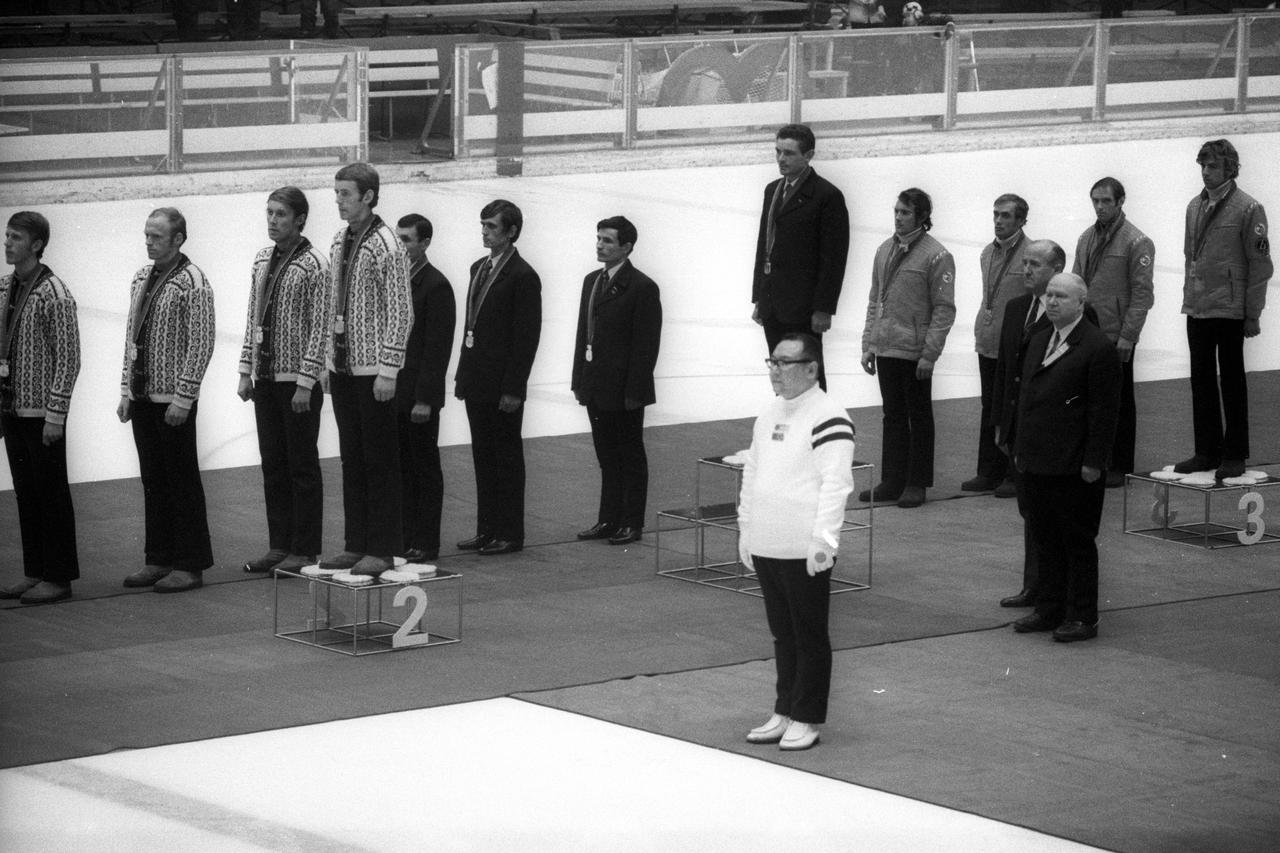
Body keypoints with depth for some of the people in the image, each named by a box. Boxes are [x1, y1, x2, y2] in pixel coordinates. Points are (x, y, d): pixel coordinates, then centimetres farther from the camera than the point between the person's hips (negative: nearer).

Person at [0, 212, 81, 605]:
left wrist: (56, 414, -16)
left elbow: (68, 358, -14)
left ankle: (58, 577, 6)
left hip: (42, 411, -7)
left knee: (51, 494, 0)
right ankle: (34, 572, 19)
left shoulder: (54, 295, -13)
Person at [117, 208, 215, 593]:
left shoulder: (192, 283, -11)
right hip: (143, 398, 7)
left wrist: (183, 398, -18)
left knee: (182, 482, 0)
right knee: (153, 481, 11)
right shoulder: (142, 279, 11)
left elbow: (201, 345, -15)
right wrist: (127, 391, 11)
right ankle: (159, 560, 18)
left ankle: (190, 565, 6)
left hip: (174, 401, -7)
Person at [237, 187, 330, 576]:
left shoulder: (314, 265, -10)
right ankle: (279, 545, 17)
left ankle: (305, 550, 6)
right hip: (265, 379, 7)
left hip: (297, 382, -7)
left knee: (302, 467, 0)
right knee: (273, 466, 10)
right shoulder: (262, 260, 11)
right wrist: (245, 371, 10)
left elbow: (320, 329, -13)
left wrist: (305, 383, -17)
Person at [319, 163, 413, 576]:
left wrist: (388, 370, -17)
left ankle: (383, 550, 3)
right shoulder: (338, 243, 11)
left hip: (372, 370, -7)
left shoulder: (385, 246, -12)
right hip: (342, 367, 7)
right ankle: (356, 545, 17)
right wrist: (331, 361, 14)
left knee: (380, 461, -1)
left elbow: (400, 313, -14)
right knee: (352, 460, 11)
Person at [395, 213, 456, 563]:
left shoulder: (436, 286, -10)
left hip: (420, 397, -7)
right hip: (392, 391, 7)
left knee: (425, 468, 1)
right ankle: (405, 538, 14)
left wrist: (424, 399, -17)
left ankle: (426, 544, 6)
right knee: (402, 469, 9)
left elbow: (438, 347, -14)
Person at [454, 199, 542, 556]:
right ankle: (487, 529, 18)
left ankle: (510, 533, 6)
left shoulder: (523, 276, -11)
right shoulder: (479, 268, 14)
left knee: (507, 457, 0)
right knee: (483, 456, 11)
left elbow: (527, 336, -14)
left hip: (502, 387, -8)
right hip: (477, 380, 8)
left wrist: (513, 389, -17)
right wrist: (463, 373, 13)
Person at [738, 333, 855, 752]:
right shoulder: (768, 414, 13)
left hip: (803, 551, -8)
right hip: (765, 546, 8)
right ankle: (784, 713, 23)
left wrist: (823, 539, -22)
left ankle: (807, 721, 8)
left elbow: (835, 484, -18)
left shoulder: (827, 418, -13)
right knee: (782, 634, 15)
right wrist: (745, 529, 18)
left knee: (809, 636, 2)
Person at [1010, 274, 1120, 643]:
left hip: (1074, 468, -8)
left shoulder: (1098, 348, -11)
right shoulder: (1038, 342, 14)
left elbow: (1104, 411, -13)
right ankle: (1049, 610, 22)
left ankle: (1082, 617, 8)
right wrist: (1020, 447, 14)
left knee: (1078, 542, 1)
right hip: (1036, 463, 8)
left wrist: (1093, 462, -16)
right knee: (1046, 540, 13)